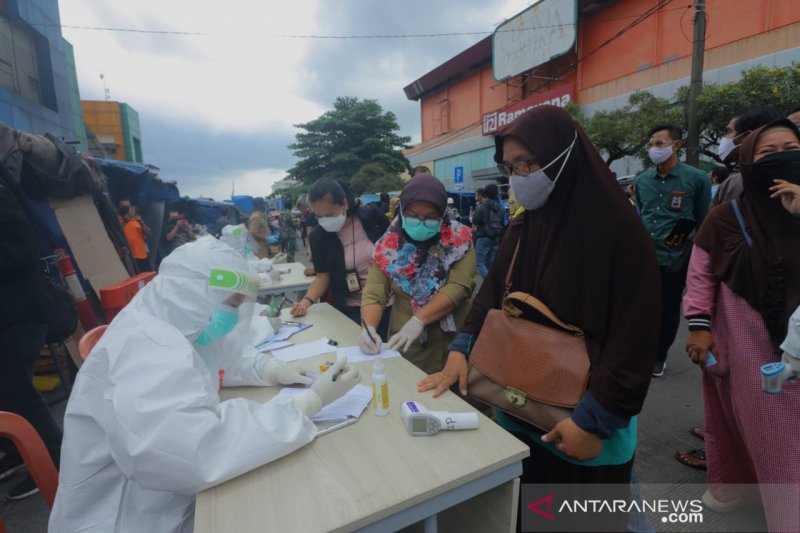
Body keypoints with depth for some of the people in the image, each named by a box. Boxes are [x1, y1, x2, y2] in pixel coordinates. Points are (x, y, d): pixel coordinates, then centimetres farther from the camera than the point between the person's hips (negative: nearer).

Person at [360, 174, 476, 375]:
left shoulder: (459, 239, -7)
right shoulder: (388, 245, -4)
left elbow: (459, 287, -16)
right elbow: (374, 293, -7)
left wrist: (418, 319, -23)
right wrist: (369, 326, -25)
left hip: (454, 342, 0)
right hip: (405, 346, 1)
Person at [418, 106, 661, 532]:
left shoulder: (618, 228, -16)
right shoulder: (522, 227, 1)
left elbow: (635, 335, -17)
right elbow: (492, 294, 5)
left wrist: (596, 418, -17)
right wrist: (462, 349, -8)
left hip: (587, 421, -5)